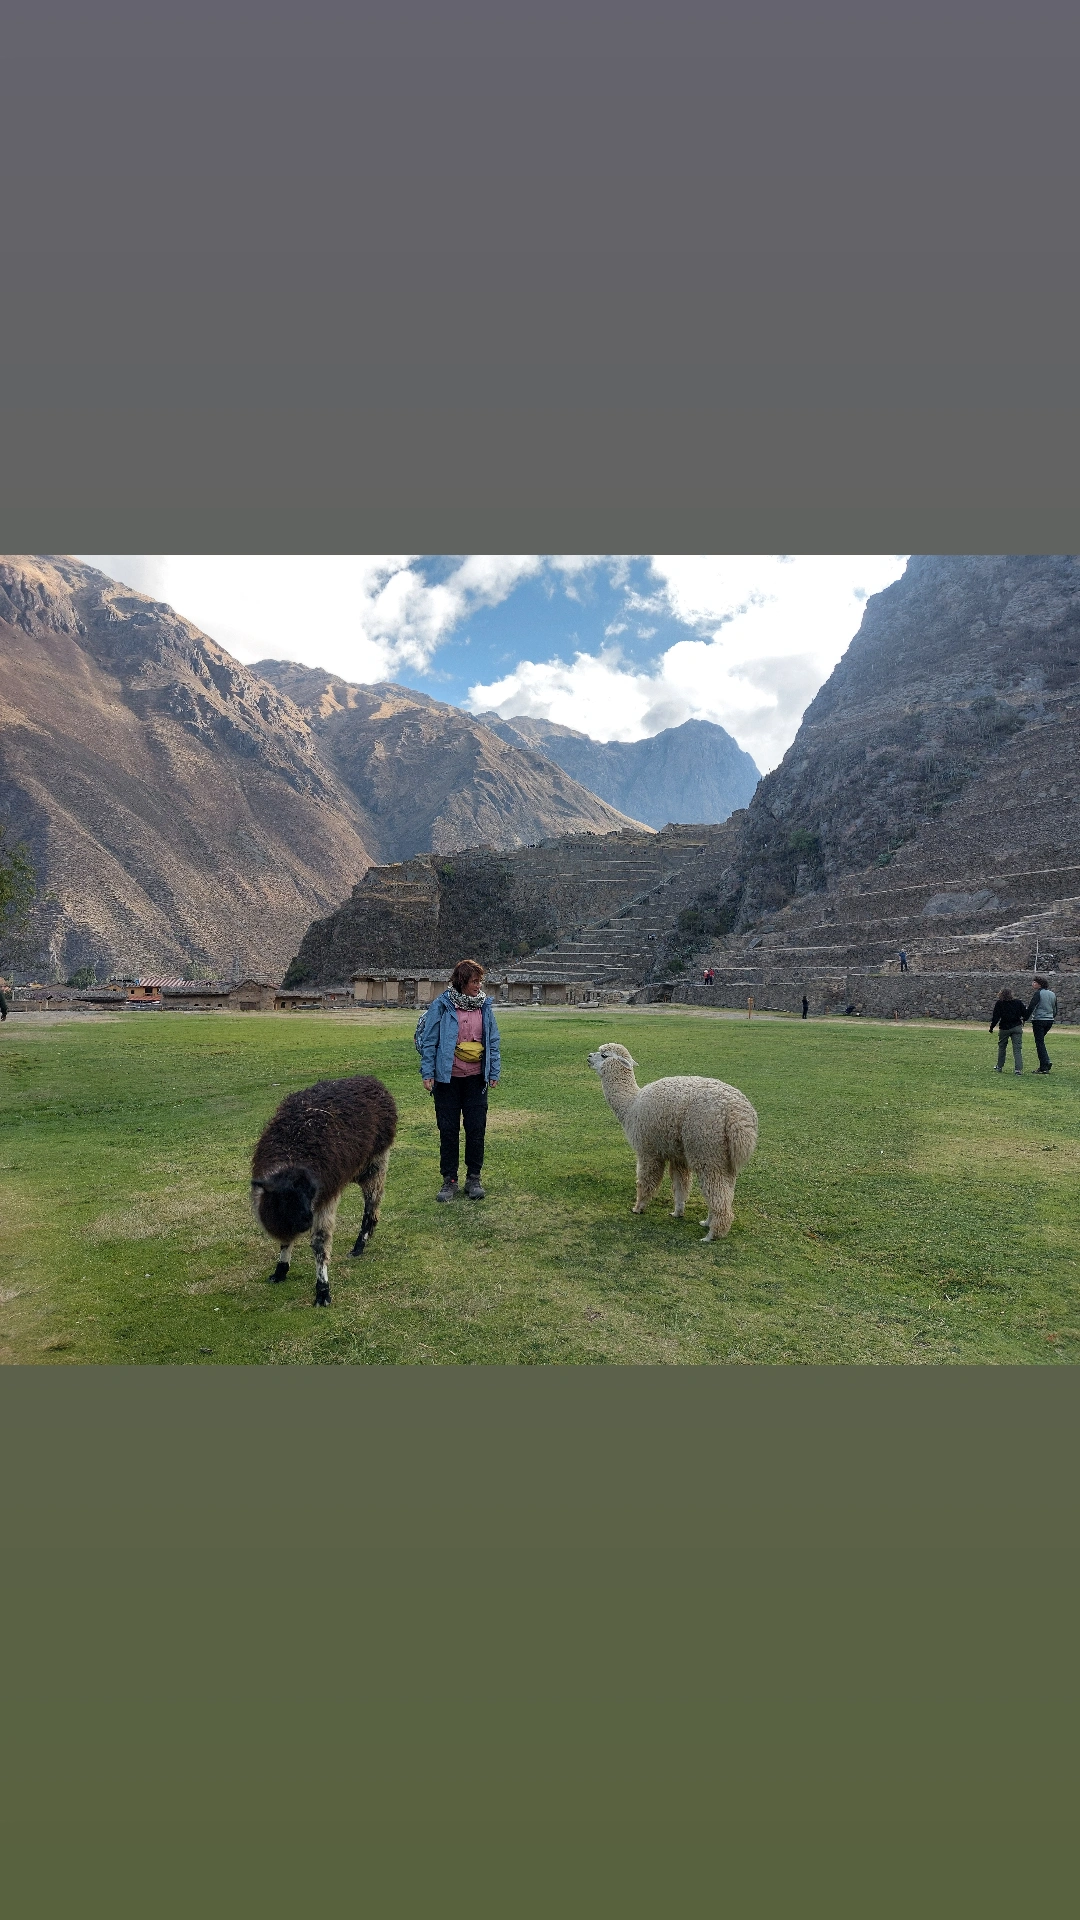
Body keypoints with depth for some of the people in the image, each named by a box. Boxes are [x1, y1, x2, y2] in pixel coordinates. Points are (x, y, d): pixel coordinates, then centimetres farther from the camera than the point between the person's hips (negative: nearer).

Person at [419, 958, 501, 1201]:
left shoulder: (485, 1006, 3)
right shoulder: (442, 1005, -7)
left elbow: (493, 1041, 8)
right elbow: (429, 1041, -4)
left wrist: (494, 1072, 6)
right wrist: (427, 1073, -7)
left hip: (476, 1078, 2)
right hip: (447, 1078, -2)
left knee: (476, 1128, 6)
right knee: (448, 1129, 6)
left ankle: (473, 1178, 20)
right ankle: (449, 1179, 18)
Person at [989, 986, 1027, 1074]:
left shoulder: (999, 1003, -6)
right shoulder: (1018, 1002, 1)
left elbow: (995, 1017, -9)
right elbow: (1025, 1013, 4)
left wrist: (991, 1027, 0)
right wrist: (1023, 1020, 24)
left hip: (1004, 1028, -1)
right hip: (1017, 1027, 1)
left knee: (1002, 1047, 15)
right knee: (1017, 1048, -1)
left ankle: (999, 1067, 23)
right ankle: (1018, 1068, -12)